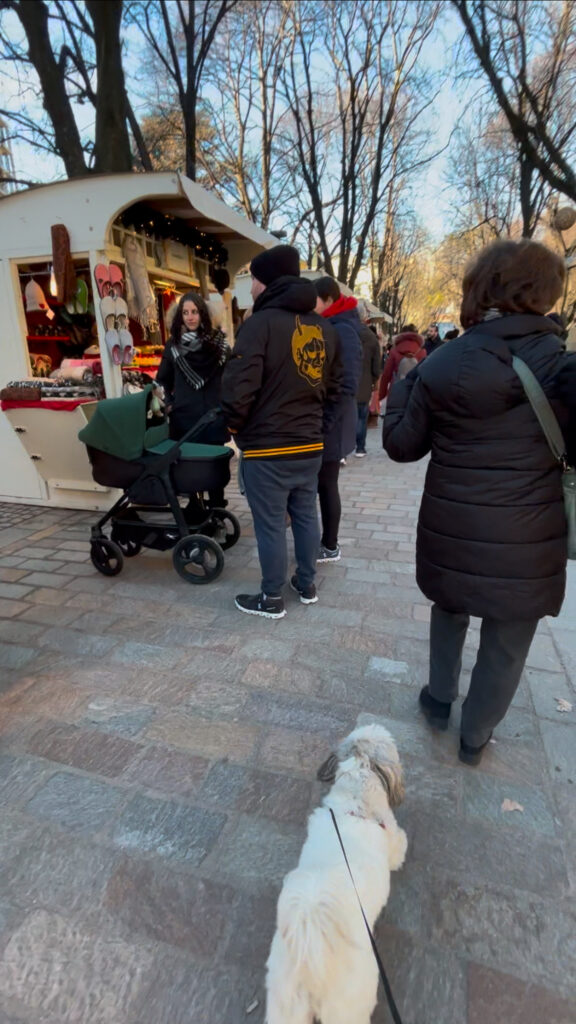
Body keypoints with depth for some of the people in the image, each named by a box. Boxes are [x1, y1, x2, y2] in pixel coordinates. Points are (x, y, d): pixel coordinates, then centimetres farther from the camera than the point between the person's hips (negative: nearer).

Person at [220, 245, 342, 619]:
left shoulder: (261, 323, -14)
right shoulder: (325, 328, 9)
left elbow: (239, 388, -20)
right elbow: (334, 384, 14)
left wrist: (237, 427, -4)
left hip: (268, 447, -7)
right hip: (311, 443, 7)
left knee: (270, 524, 4)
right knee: (306, 515, 17)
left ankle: (272, 599, 18)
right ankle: (307, 585, 32)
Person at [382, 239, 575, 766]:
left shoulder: (440, 366, -7)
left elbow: (402, 444, 0)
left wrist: (405, 382, 11)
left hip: (452, 526, 2)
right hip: (527, 534, -1)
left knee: (450, 607, 28)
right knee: (507, 641, 17)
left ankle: (440, 698, 41)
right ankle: (475, 736, 33)